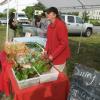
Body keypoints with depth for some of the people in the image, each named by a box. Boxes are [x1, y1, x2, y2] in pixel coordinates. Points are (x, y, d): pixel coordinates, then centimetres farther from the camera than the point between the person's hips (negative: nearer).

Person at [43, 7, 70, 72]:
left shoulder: (60, 25, -20)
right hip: (52, 56, 8)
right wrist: (46, 50, 0)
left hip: (59, 57, -8)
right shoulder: (50, 26, 5)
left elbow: (64, 43, -22)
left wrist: (53, 55, -20)